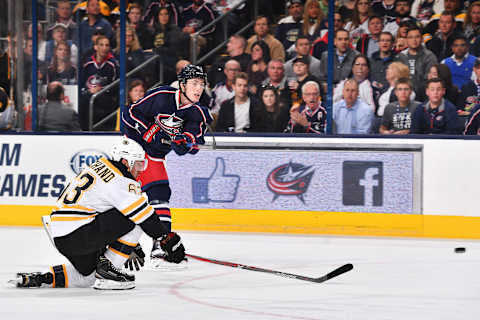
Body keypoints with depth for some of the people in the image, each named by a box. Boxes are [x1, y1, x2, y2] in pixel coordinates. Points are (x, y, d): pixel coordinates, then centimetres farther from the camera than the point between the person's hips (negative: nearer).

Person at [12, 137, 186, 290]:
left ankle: (43, 278, 13)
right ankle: (108, 269, -5)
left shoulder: (99, 167, 19)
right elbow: (142, 214, -17)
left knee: (87, 276, 26)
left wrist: (131, 247, 31)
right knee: (133, 220, -9)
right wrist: (168, 239, -11)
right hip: (75, 235, -10)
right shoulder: (120, 182, -12)